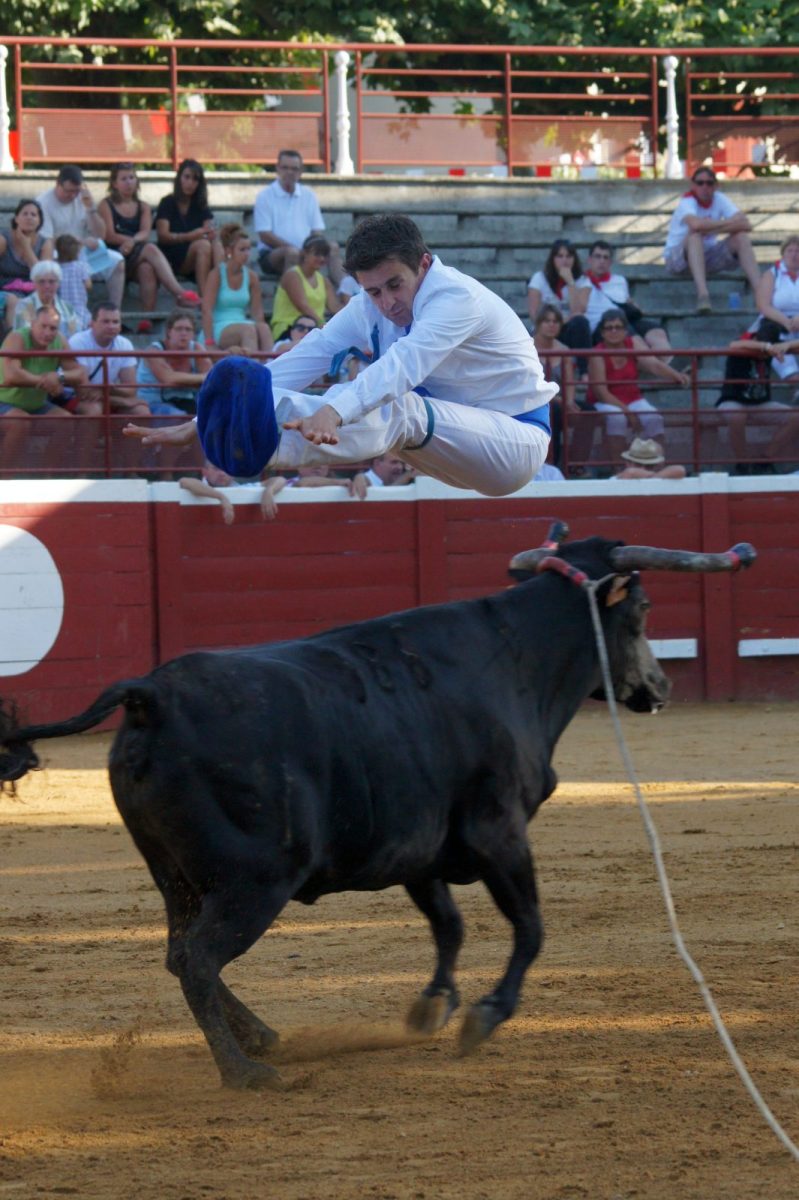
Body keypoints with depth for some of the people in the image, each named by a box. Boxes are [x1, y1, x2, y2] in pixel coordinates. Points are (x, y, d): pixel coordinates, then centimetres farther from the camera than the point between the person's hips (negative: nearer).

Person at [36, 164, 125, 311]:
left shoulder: (82, 198, 8)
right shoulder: (43, 203, -10)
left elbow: (100, 235, 5)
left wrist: (91, 208, -9)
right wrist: (83, 241, -20)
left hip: (83, 252, 6)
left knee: (117, 262, -14)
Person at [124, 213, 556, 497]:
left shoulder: (456, 297, -23)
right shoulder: (370, 310, 0)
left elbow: (404, 364, -40)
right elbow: (301, 361, -9)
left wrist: (333, 413, -58)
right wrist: (196, 424, -20)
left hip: (516, 437, -8)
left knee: (399, 409, -35)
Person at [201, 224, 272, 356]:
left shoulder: (251, 277, 9)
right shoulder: (216, 275, -5)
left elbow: (257, 313, 8)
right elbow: (207, 310, -11)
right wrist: (209, 343, -21)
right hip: (220, 330, -5)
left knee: (263, 328, -29)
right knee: (248, 329, -35)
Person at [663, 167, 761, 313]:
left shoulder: (719, 199, -4)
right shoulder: (687, 202, -17)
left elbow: (745, 225, -16)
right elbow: (696, 224, -41)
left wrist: (711, 229, -27)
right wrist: (731, 223, -28)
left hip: (707, 258, 5)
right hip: (677, 259, -5)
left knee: (741, 237, -16)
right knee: (695, 234, -35)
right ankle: (702, 295, -50)